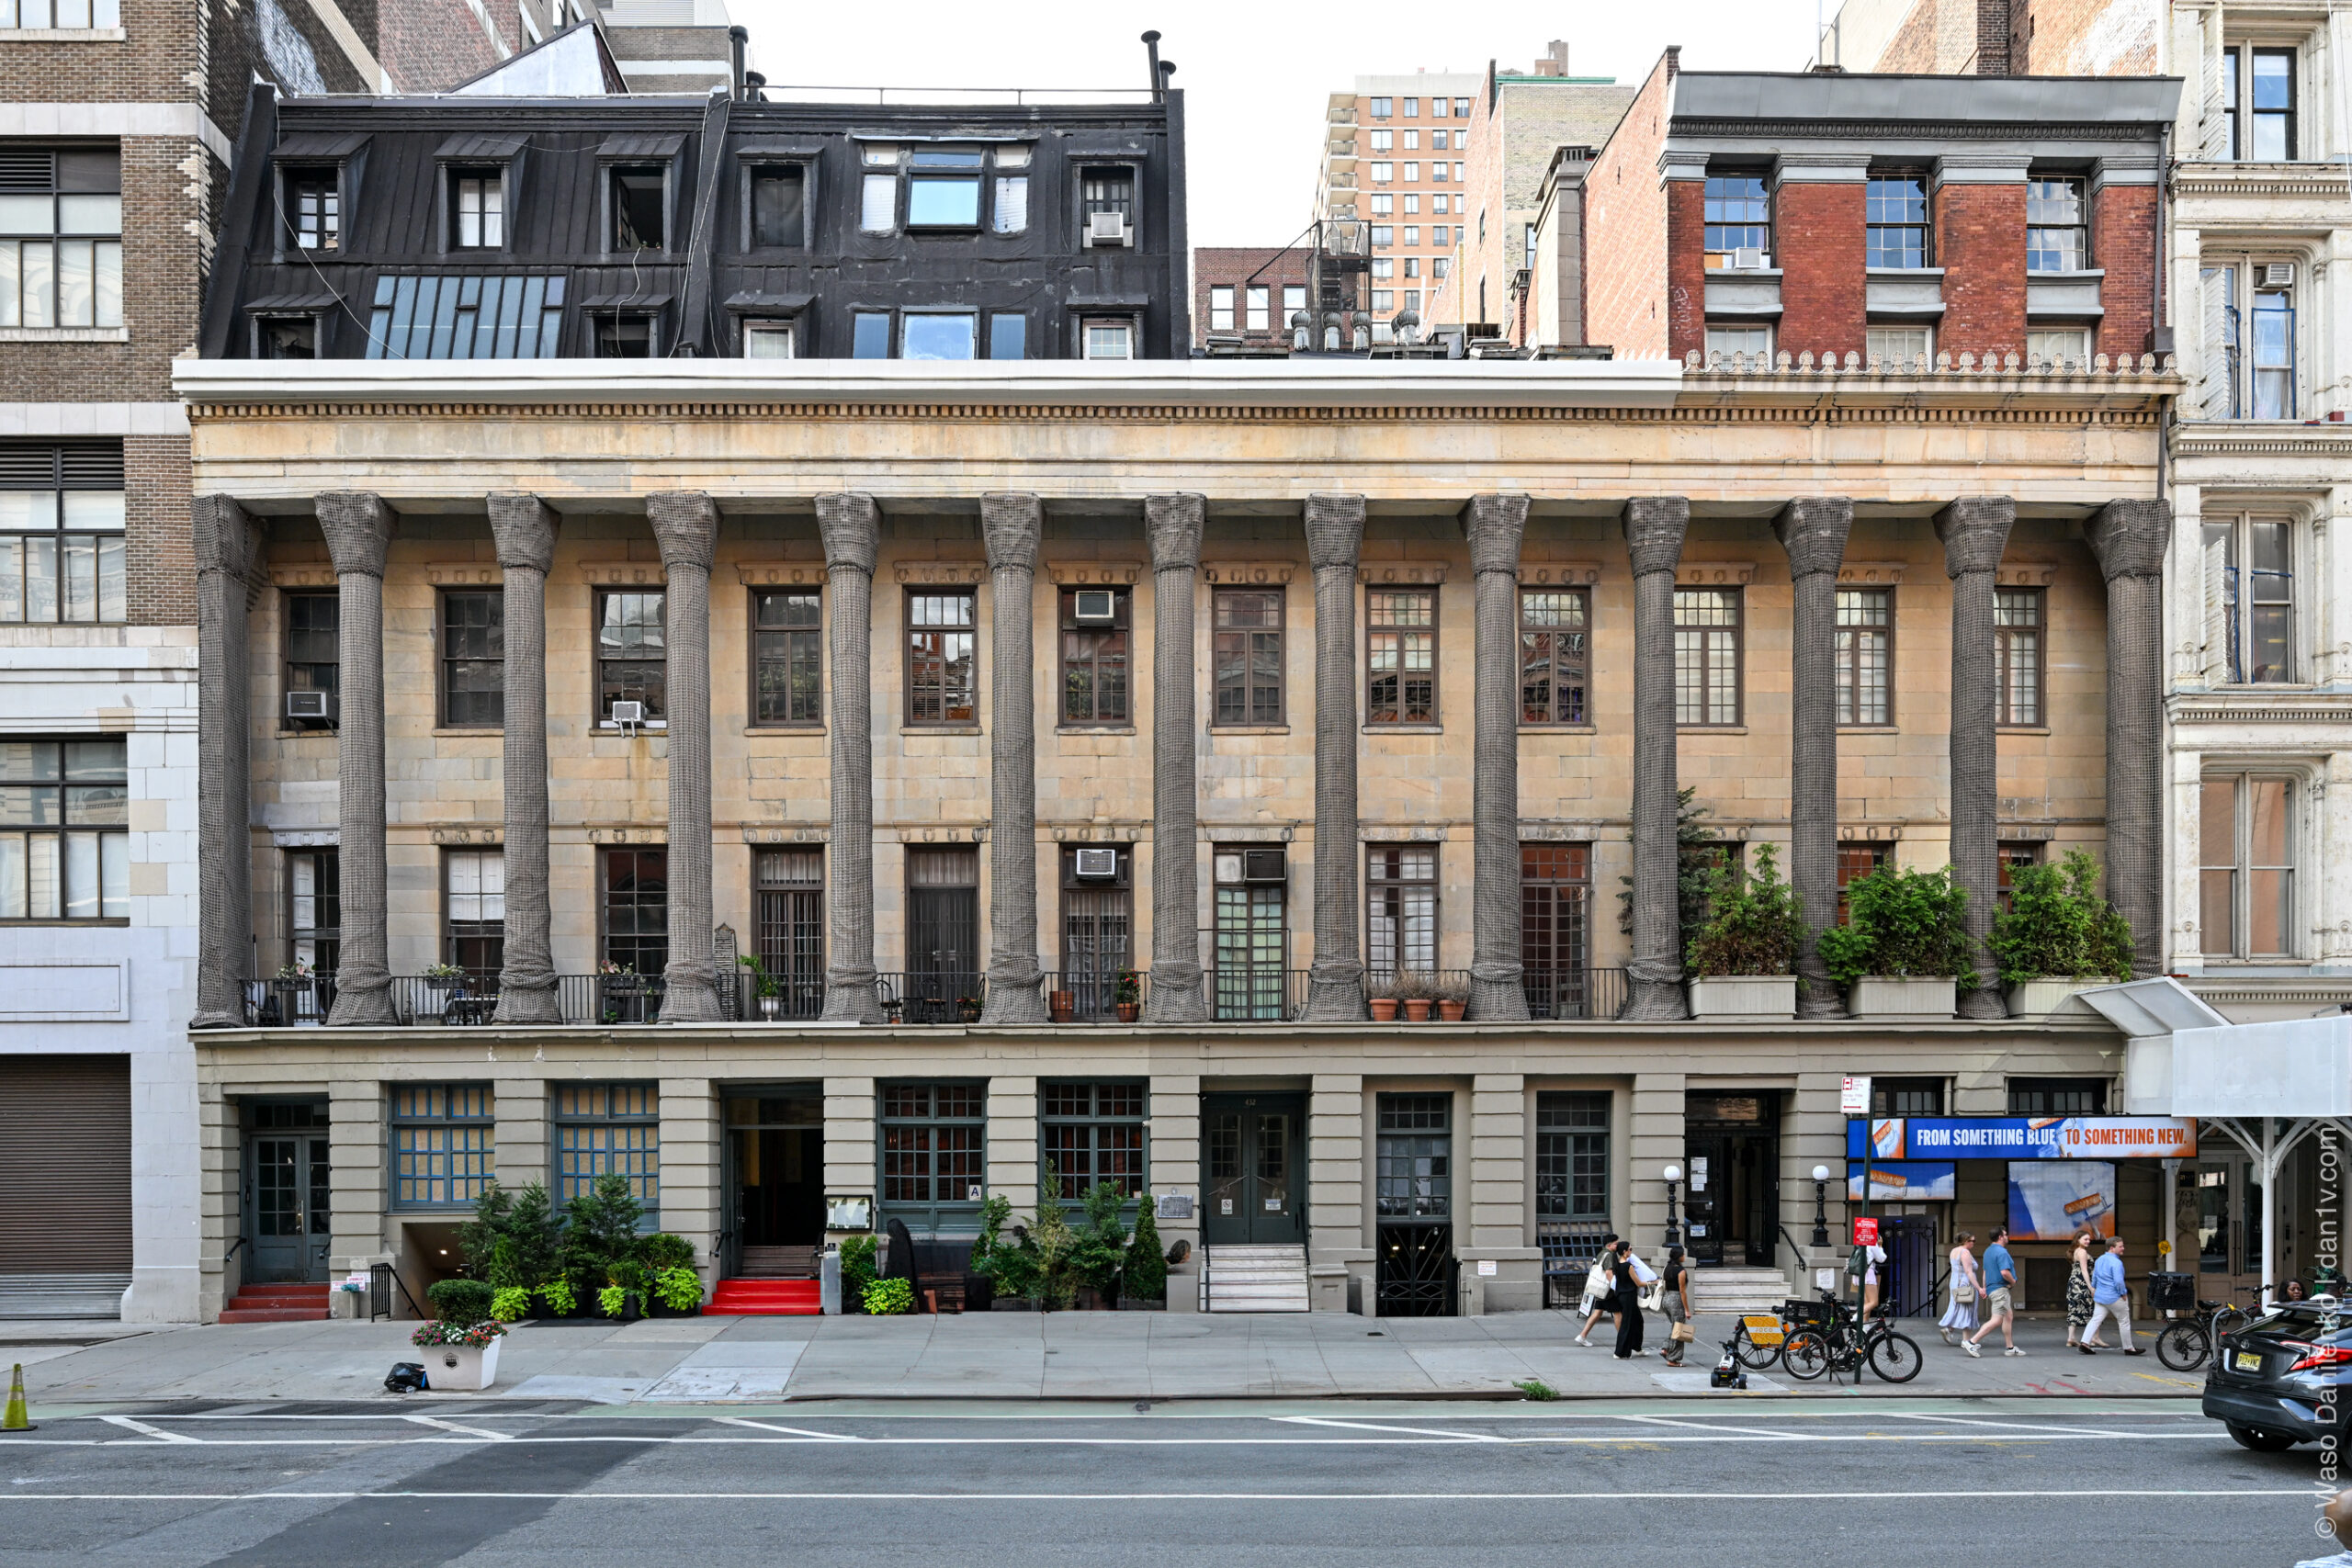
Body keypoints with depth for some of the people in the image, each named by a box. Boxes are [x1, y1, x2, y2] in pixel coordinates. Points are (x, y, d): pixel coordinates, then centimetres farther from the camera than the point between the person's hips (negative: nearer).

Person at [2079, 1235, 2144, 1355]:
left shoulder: (2099, 1260, 10)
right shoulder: (2116, 1262, -18)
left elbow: (2094, 1277, 18)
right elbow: (2119, 1281, -24)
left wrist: (2094, 1289, 28)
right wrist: (2123, 1294, -11)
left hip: (2100, 1296, 8)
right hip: (2115, 1298, -8)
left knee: (2096, 1320, 5)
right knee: (2124, 1322, 8)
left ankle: (2085, 1343, -6)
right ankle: (2128, 1348, 18)